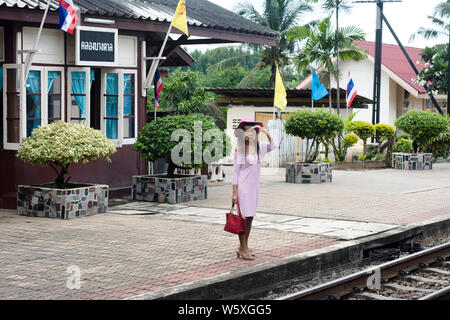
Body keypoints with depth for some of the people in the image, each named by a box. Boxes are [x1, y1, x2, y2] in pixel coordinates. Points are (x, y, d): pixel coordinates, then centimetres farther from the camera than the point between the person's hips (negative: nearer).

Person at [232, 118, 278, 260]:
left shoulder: (259, 146, 6)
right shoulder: (239, 150, -7)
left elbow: (273, 146, 14)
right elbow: (235, 171, -6)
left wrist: (266, 133, -1)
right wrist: (234, 192, -10)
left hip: (254, 185, 6)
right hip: (243, 186, -6)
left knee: (250, 217, 9)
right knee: (244, 216, -4)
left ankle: (243, 247, 18)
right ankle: (243, 248, 2)